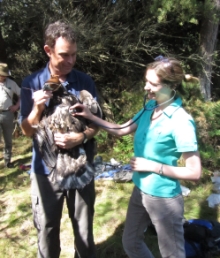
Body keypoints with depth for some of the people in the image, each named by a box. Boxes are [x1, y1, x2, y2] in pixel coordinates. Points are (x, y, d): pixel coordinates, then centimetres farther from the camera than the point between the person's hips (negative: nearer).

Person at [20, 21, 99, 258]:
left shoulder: (85, 82, -3)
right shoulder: (32, 83, -6)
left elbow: (96, 122, 1)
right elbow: (27, 131, -4)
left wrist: (81, 137, -20)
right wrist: (37, 109, -24)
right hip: (46, 169, -1)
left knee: (84, 231, 17)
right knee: (47, 232, 16)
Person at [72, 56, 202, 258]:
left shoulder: (181, 122, -23)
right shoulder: (150, 107, -2)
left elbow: (195, 172, -21)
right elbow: (121, 130, 6)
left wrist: (152, 166, -21)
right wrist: (90, 117, -5)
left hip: (163, 198, -7)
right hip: (140, 191, 7)